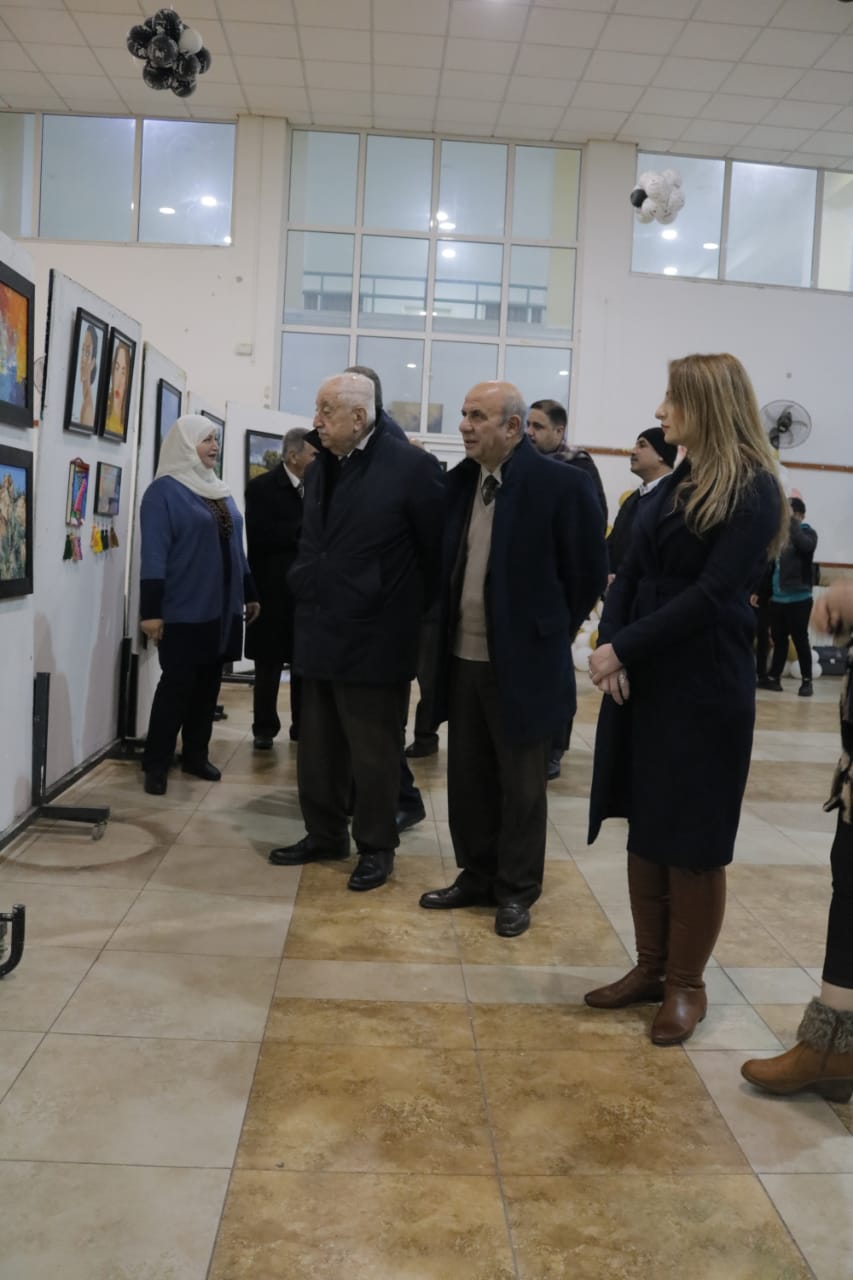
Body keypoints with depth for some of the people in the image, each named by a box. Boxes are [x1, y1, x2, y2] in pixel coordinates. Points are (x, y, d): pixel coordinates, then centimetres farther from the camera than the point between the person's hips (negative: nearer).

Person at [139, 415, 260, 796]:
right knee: (176, 685, -2)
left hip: (222, 608, 7)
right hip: (183, 611, -7)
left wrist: (249, 593, 18)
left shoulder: (220, 491, 14)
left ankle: (195, 755, 21)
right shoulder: (164, 491, -8)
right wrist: (151, 610, -18)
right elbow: (154, 554, -13)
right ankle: (156, 764, 8)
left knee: (208, 684, 10)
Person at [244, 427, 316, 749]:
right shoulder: (261, 487, -5)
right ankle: (264, 728, 18)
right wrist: (305, 530, -18)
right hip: (274, 592, -3)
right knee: (269, 665, 6)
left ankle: (303, 725, 20)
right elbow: (261, 537, -17)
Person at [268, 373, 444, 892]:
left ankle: (377, 846, 20)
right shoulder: (320, 468, 12)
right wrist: (306, 591, 14)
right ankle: (325, 834, 31)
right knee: (318, 747, 15)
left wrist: (414, 611, -1)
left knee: (373, 752, 5)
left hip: (375, 638, -7)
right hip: (320, 634, 7)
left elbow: (438, 548, -7)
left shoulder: (411, 466, -11)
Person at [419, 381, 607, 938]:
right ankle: (477, 876, 31)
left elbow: (588, 573, -6)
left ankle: (517, 891, 22)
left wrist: (552, 636, 1)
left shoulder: (562, 484, -13)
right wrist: (446, 630, 13)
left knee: (520, 785, 7)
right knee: (467, 777, 15)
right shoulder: (460, 479, 5)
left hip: (522, 660, -6)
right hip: (463, 656, 6)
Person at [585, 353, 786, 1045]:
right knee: (646, 831, 12)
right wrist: (608, 648, -9)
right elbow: (629, 575, 7)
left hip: (706, 687, -7)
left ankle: (687, 985, 19)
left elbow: (712, 596, -18)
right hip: (641, 677, 7)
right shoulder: (675, 485, 11)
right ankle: (651, 967, 26)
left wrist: (624, 649, -16)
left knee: (691, 840, 4)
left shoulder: (754, 491, -10)